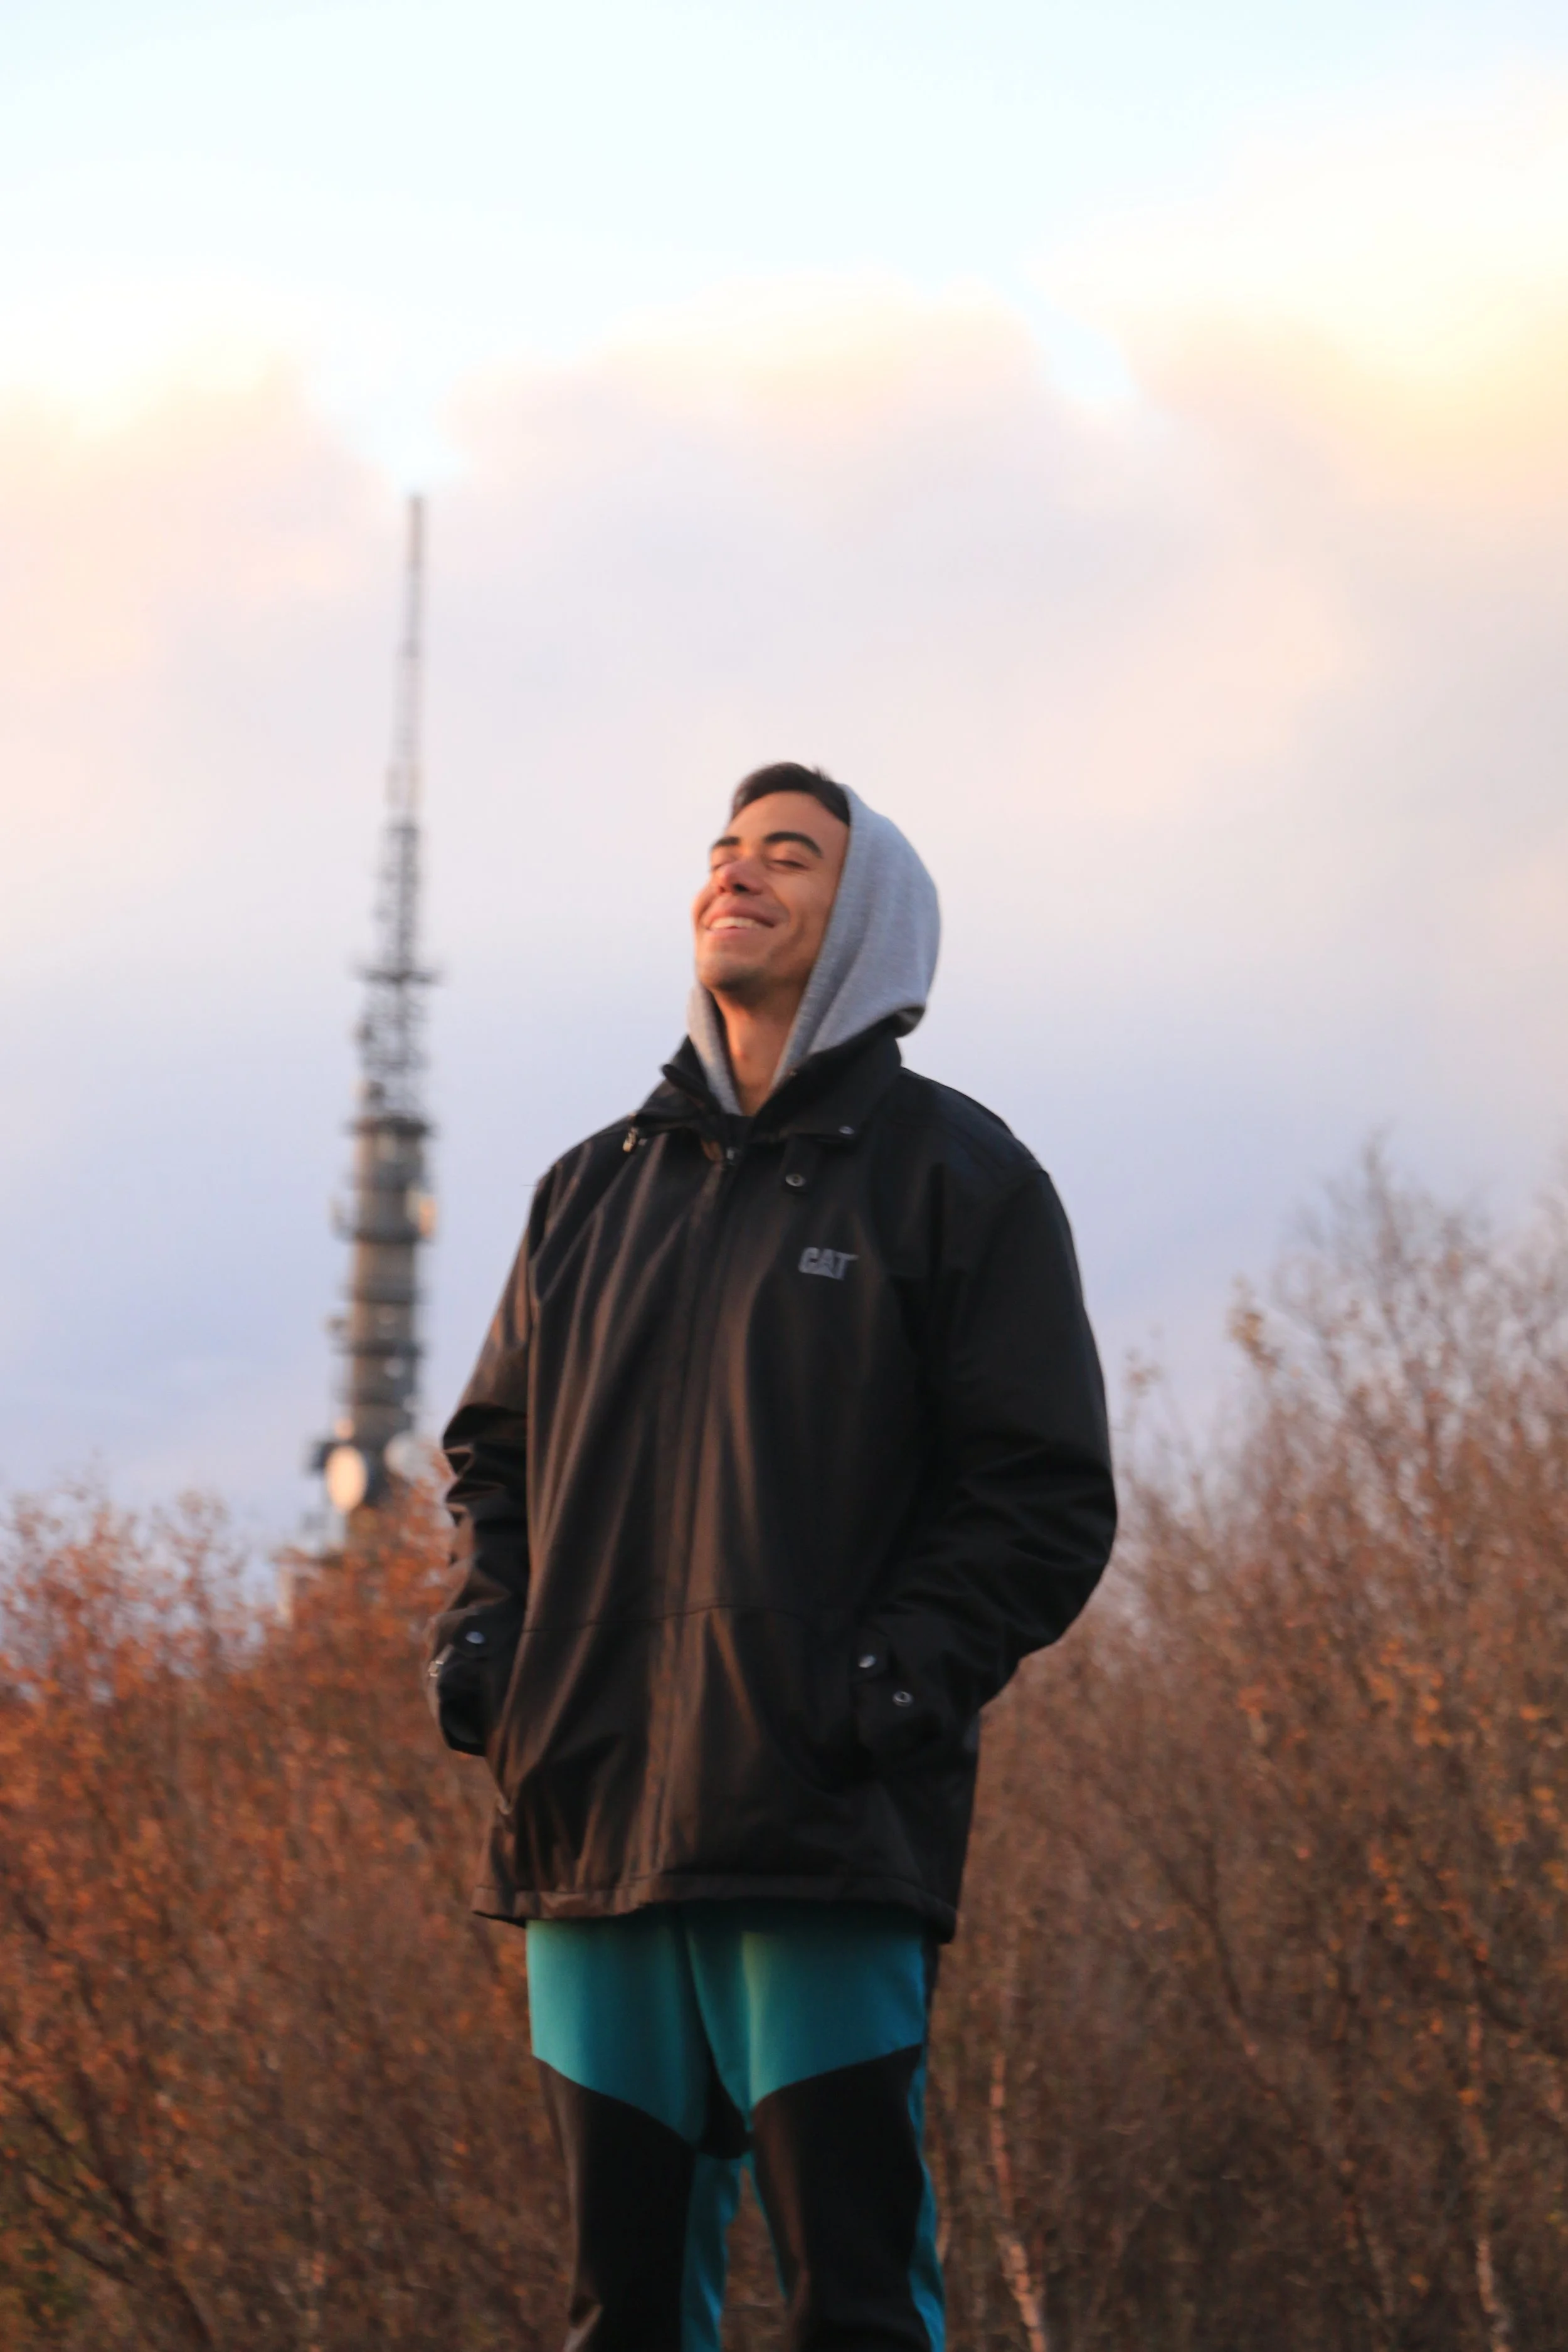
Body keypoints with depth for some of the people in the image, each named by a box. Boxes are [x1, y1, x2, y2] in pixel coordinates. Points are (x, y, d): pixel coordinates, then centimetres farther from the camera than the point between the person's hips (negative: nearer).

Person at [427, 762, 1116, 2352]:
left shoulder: (951, 1176, 4)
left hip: (825, 1849, -5)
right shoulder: (596, 1189, 19)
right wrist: (481, 1633, 8)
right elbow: (493, 1449, 27)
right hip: (587, 1823, 5)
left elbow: (1045, 1499, -2)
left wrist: (882, 1685, -14)